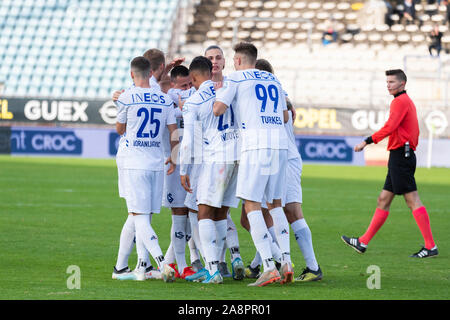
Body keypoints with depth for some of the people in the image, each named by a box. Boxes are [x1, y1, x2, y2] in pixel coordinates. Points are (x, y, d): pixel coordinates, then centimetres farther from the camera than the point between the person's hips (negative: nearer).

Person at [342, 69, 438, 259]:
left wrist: (367, 141, -20)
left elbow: (389, 127, -21)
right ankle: (363, 243, 17)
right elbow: (414, 131, 23)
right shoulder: (407, 101, 21)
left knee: (412, 200, -11)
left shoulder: (400, 101, -10)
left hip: (400, 155, -10)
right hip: (401, 156, 10)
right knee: (383, 200, 12)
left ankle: (430, 246, -13)